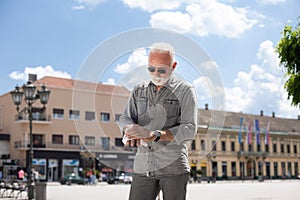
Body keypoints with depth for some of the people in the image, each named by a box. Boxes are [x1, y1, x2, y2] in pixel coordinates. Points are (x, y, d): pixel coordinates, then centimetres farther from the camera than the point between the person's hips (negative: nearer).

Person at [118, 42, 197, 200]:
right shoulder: (139, 90, 11)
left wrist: (153, 134, -26)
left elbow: (189, 130, -12)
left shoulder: (185, 91, -2)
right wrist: (130, 129, -23)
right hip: (143, 167, 4)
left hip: (174, 167, -3)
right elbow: (125, 119, 3)